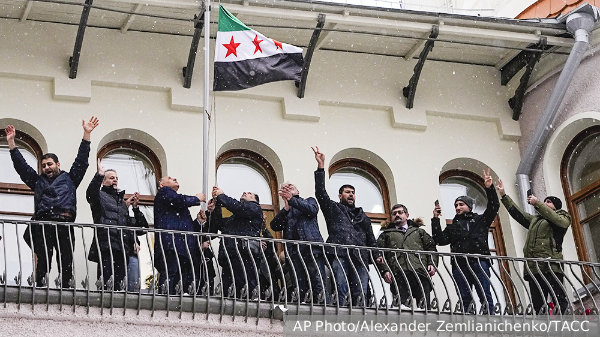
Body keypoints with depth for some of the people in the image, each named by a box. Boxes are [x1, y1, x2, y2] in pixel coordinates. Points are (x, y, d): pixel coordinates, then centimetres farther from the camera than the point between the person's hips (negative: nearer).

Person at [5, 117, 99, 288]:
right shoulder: (38, 181, 28)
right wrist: (11, 141, 23)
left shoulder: (69, 179, 23)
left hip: (65, 224, -1)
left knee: (66, 262, -7)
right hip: (42, 224, 1)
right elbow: (20, 164, 27)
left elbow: (81, 160, 18)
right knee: (43, 262, -6)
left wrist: (87, 134, 12)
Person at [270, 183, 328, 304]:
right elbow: (274, 226, 8)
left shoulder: (309, 201, 23)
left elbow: (312, 210, -1)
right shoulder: (284, 212, 27)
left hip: (312, 248, -2)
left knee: (319, 284, -14)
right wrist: (286, 208, -4)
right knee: (300, 288, -6)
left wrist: (291, 199, -5)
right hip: (294, 252, 2)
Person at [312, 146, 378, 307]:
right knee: (342, 291, -19)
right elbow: (320, 193, 10)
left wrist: (377, 258, 10)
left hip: (360, 258, 3)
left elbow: (371, 241, 28)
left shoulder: (363, 217, 33)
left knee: (360, 294, -11)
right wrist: (321, 166, 4)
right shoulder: (334, 209, 24)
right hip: (339, 255, -3)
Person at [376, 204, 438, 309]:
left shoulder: (419, 232, 32)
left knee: (425, 306, -12)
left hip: (421, 273, 2)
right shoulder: (386, 234, 26)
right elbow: (379, 254, 12)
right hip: (399, 275, -1)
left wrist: (432, 264, 3)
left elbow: (431, 248, 23)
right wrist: (385, 270, -6)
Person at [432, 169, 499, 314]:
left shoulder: (480, 220, 22)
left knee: (485, 296, -13)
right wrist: (436, 220, 5)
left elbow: (494, 207, 12)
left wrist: (489, 188, 1)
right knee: (466, 299, -4)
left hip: (479, 262, -2)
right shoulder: (452, 227, 25)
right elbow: (440, 240, 10)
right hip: (460, 265, 2)